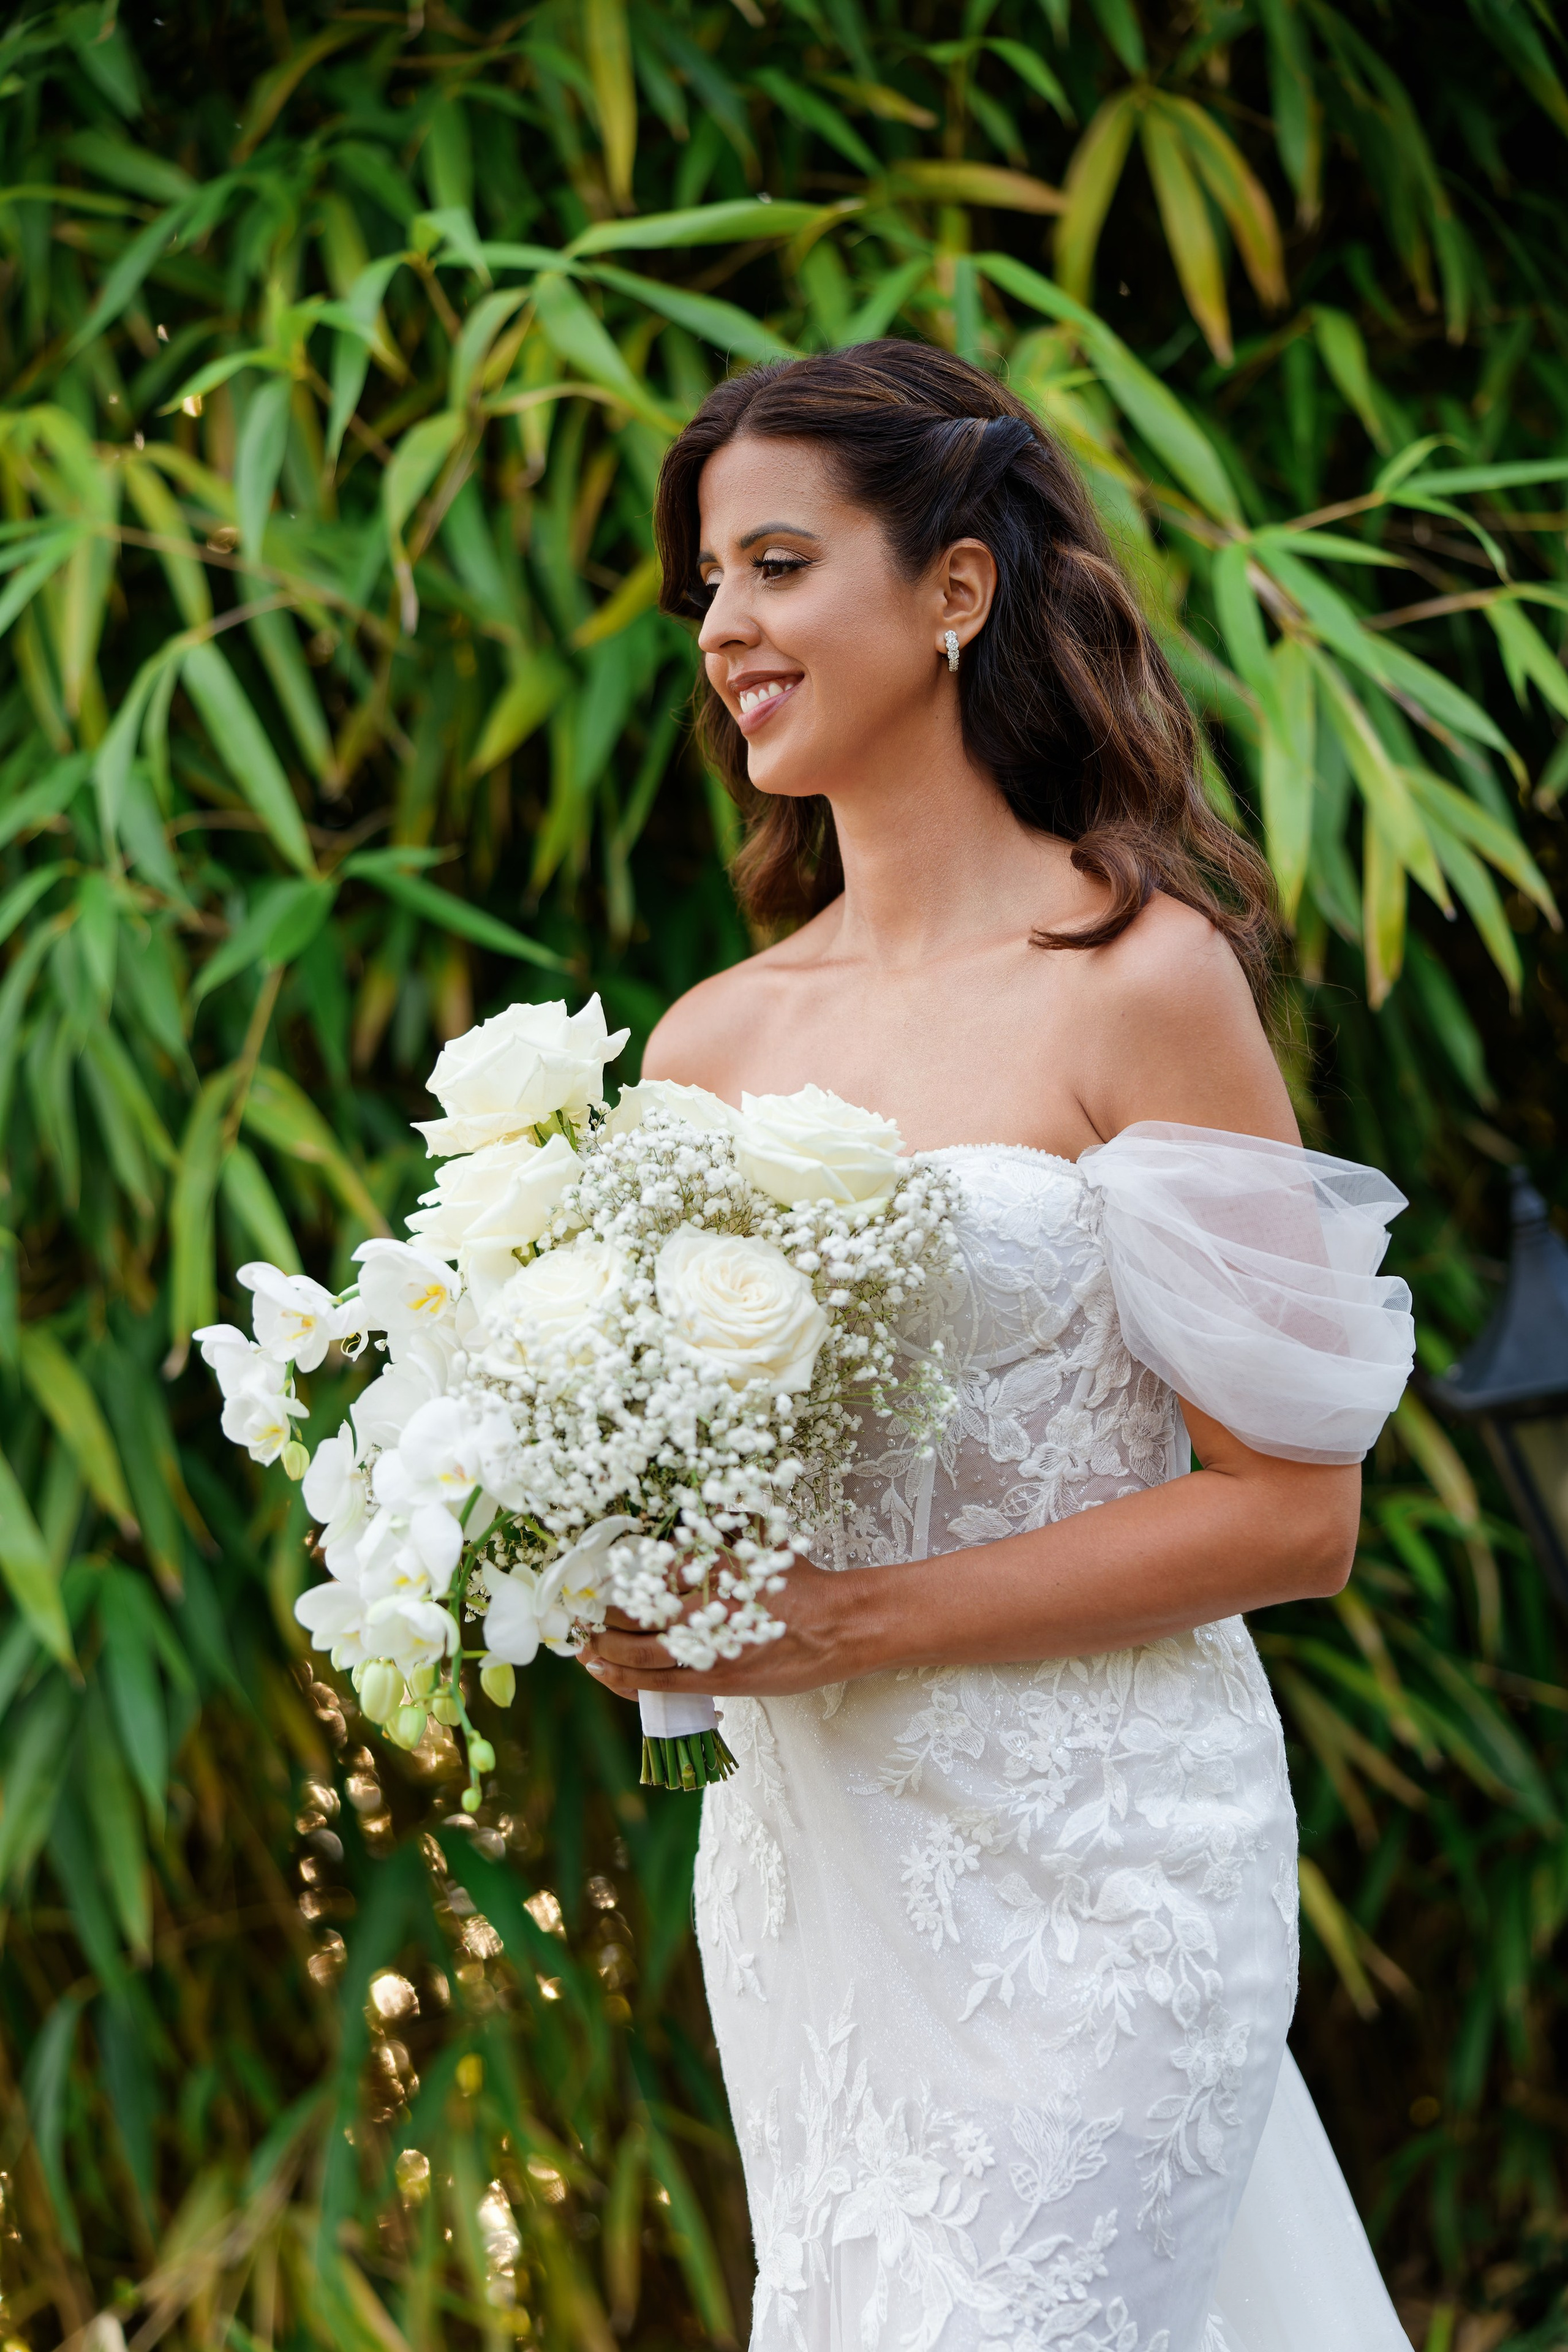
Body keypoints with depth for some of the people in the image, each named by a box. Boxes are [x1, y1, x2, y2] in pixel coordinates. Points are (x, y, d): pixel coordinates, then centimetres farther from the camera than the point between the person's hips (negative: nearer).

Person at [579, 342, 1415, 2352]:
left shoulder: (1139, 982, -9)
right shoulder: (708, 1042, 8)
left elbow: (1292, 1506, -11)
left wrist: (852, 1617, -17)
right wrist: (626, 1619, -7)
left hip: (1085, 1864, -5)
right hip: (799, 1864, 6)